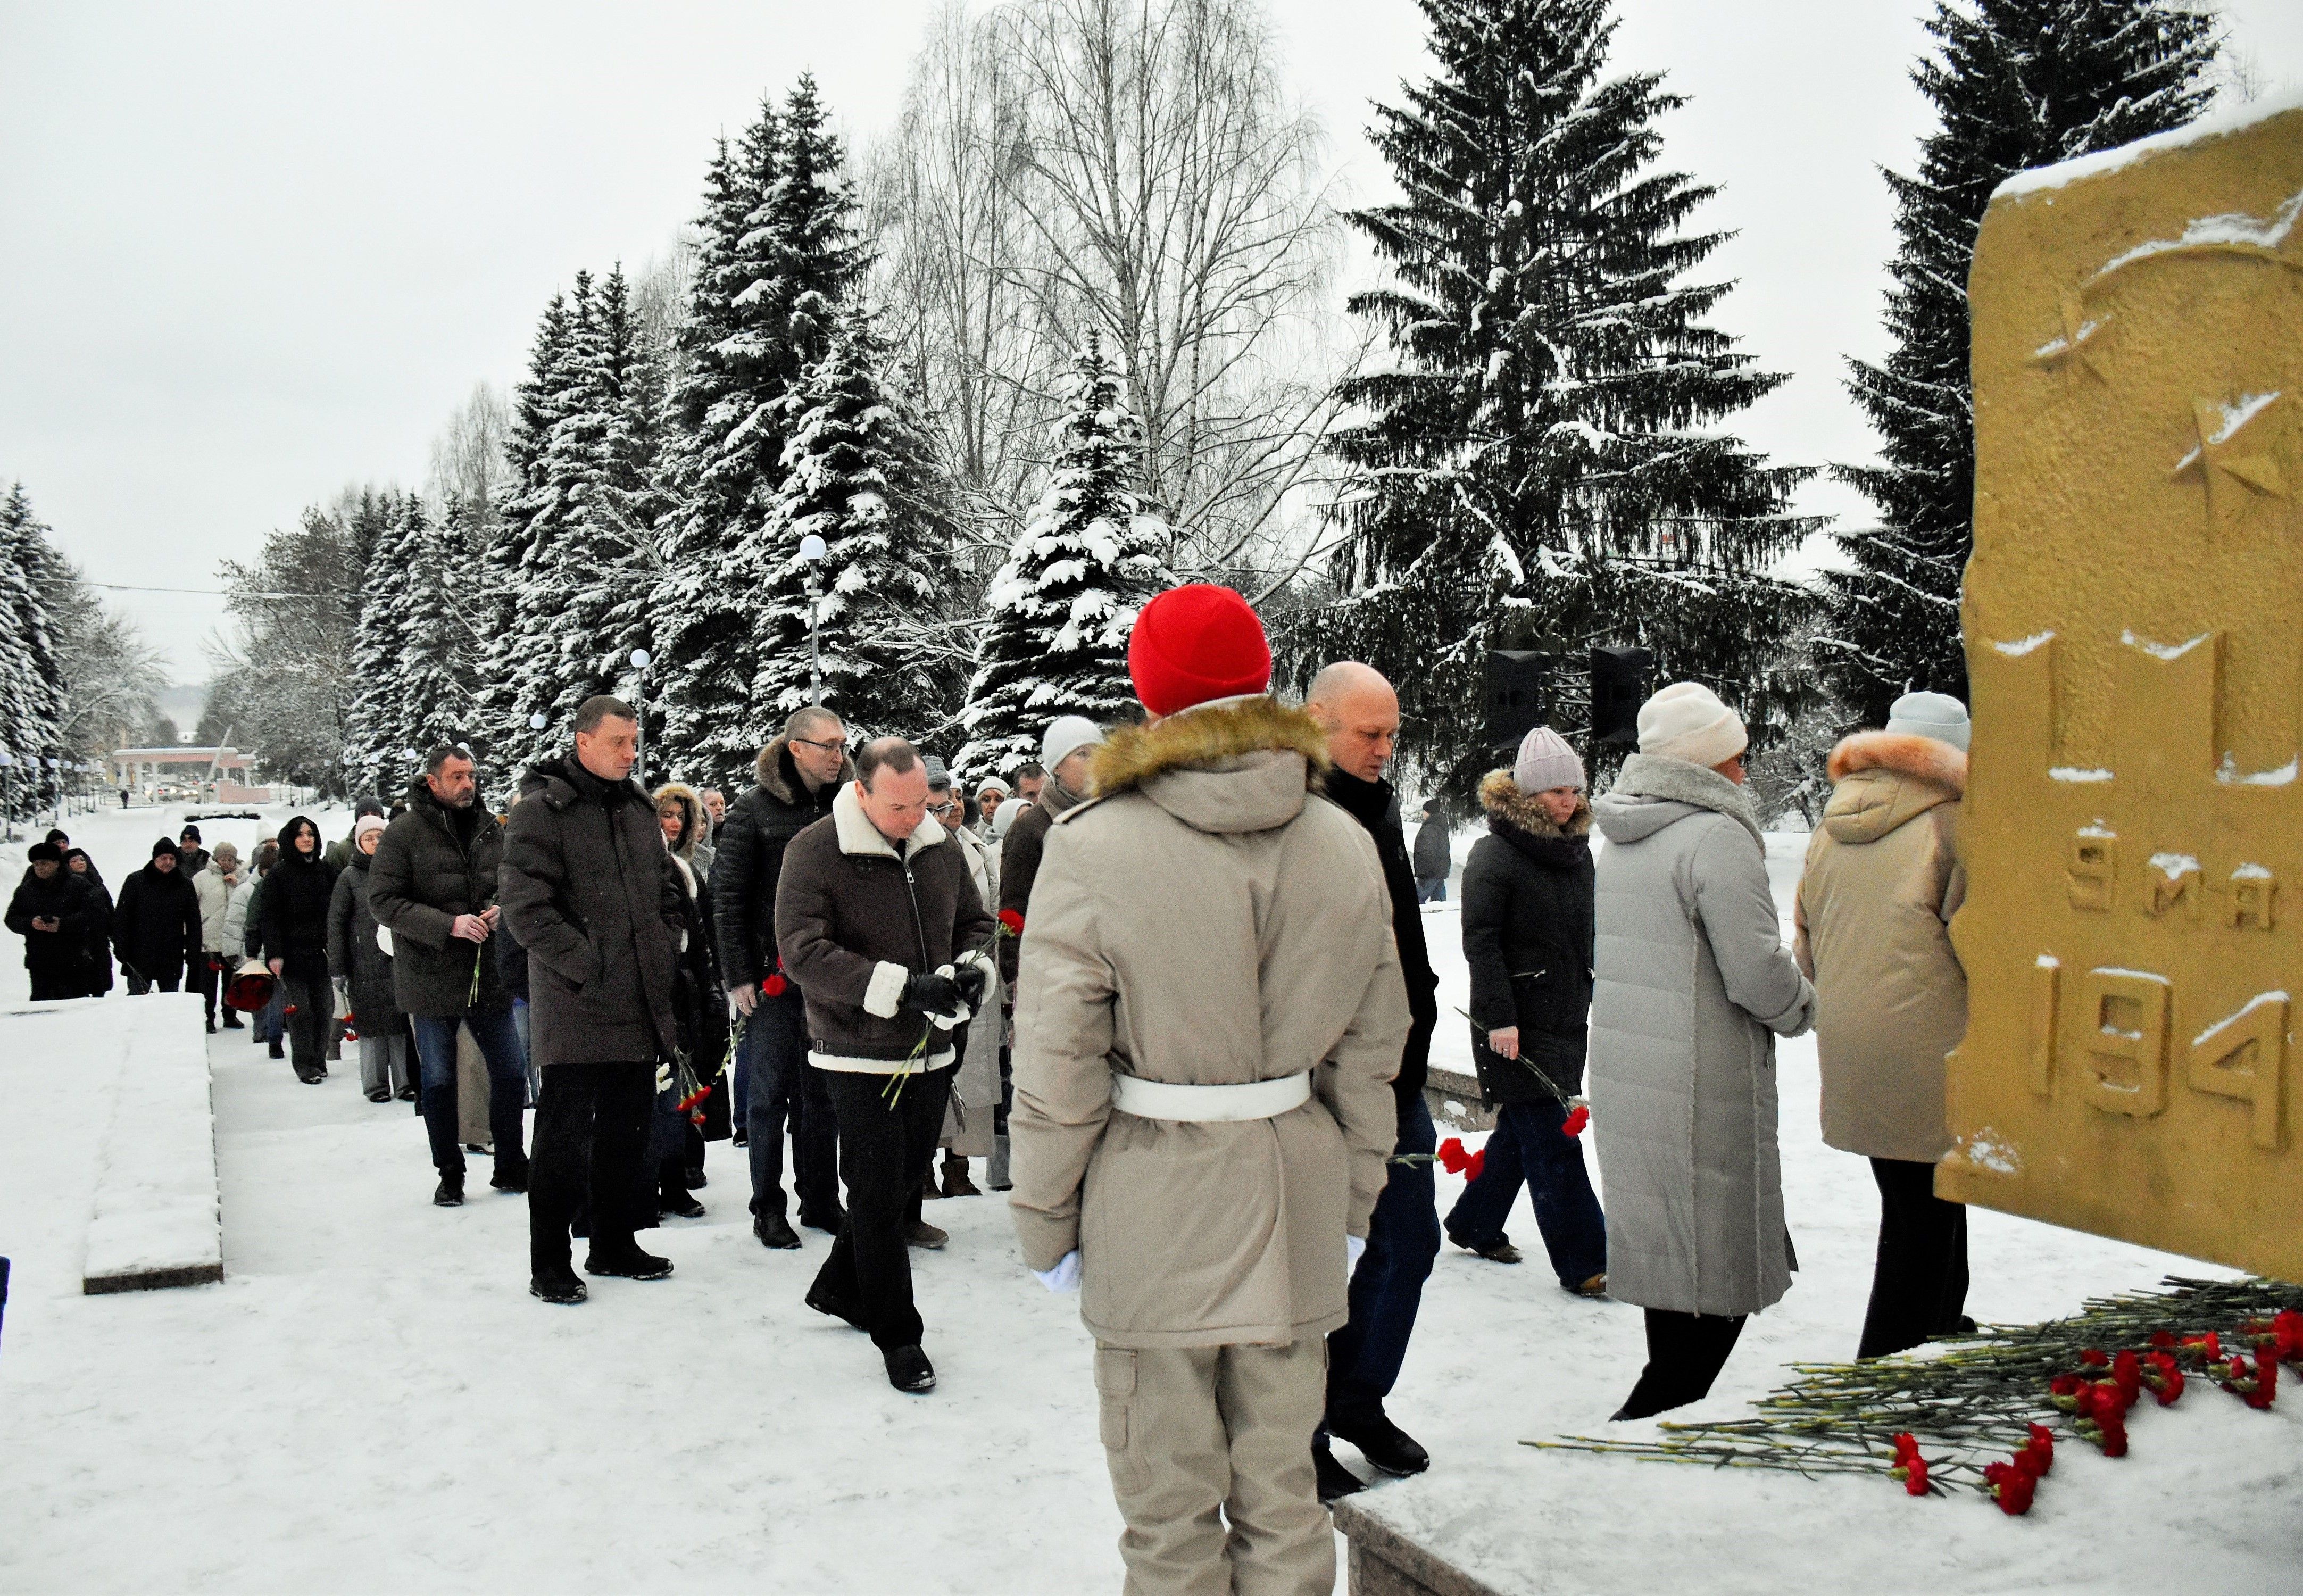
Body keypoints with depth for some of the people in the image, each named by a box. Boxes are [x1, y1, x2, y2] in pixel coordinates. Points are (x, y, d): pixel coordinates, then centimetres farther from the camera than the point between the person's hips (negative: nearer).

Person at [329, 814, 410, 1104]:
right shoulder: (349, 876, 3)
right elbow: (336, 922, 1)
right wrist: (337, 967, -4)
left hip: (399, 960, 2)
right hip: (365, 963, -2)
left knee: (401, 1019, 0)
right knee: (372, 1022, 0)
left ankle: (405, 1080, 7)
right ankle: (376, 1084, 9)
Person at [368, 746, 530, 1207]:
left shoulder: (490, 827, 4)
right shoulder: (404, 833, -9)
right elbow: (383, 901, -13)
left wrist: (500, 907, -8)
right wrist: (448, 925, -21)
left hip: (488, 974, 4)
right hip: (430, 979, -4)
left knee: (511, 1071, 9)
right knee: (438, 1081, 9)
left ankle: (510, 1166, 25)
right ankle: (450, 1175, 24)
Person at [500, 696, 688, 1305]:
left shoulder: (638, 808, 13)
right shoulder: (541, 810, -10)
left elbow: (668, 890, 23)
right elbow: (524, 906, -17)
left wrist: (665, 949, 10)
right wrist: (585, 964, -18)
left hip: (642, 1005, 7)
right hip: (578, 1009, -7)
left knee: (627, 1132, 15)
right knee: (565, 1137, 0)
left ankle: (614, 1246, 29)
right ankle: (549, 1264, 12)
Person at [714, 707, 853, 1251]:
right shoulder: (755, 810, -3)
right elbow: (727, 897, -4)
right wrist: (738, 975, -8)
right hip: (773, 979, -3)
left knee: (824, 1094, 10)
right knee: (769, 1094, 5)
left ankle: (821, 1200, 22)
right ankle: (767, 1207, 16)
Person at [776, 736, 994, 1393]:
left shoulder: (941, 847, 2)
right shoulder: (814, 851, -14)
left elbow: (975, 920, 16)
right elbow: (803, 951, -21)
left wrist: (974, 966, -8)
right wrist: (905, 988, -28)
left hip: (930, 1049, 6)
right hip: (860, 1053, -6)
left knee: (903, 1180, 18)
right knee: (879, 1194, 0)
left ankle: (840, 1288, 40)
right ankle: (898, 1335, 15)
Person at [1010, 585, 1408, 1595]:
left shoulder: (1092, 849, -13)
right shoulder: (1347, 847, -1)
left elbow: (1058, 1065, -11)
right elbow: (1370, 1049, 6)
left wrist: (1045, 1221, 2)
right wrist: (1354, 1203, 17)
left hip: (1153, 1213, -3)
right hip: (1295, 1209, 4)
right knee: (1282, 1494, 18)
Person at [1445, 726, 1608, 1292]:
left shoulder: (1577, 850, 12)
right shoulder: (1494, 854, -12)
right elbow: (1480, 942, -15)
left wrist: (1595, 1001, 19)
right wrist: (1499, 1018, -19)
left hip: (1567, 1017, 8)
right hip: (1519, 1023, -8)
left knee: (1524, 1128, 15)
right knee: (1552, 1140, -6)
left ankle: (1474, 1225, 32)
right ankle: (1584, 1263, -1)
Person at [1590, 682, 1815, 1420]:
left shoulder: (1623, 838, 13)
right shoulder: (1716, 836, -15)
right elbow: (1757, 971, -18)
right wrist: (1803, 1008, 3)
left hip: (1624, 1078, 9)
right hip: (1699, 1093, -9)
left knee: (1672, 1266, 20)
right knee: (1717, 1282, 0)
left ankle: (1659, 1422, 31)